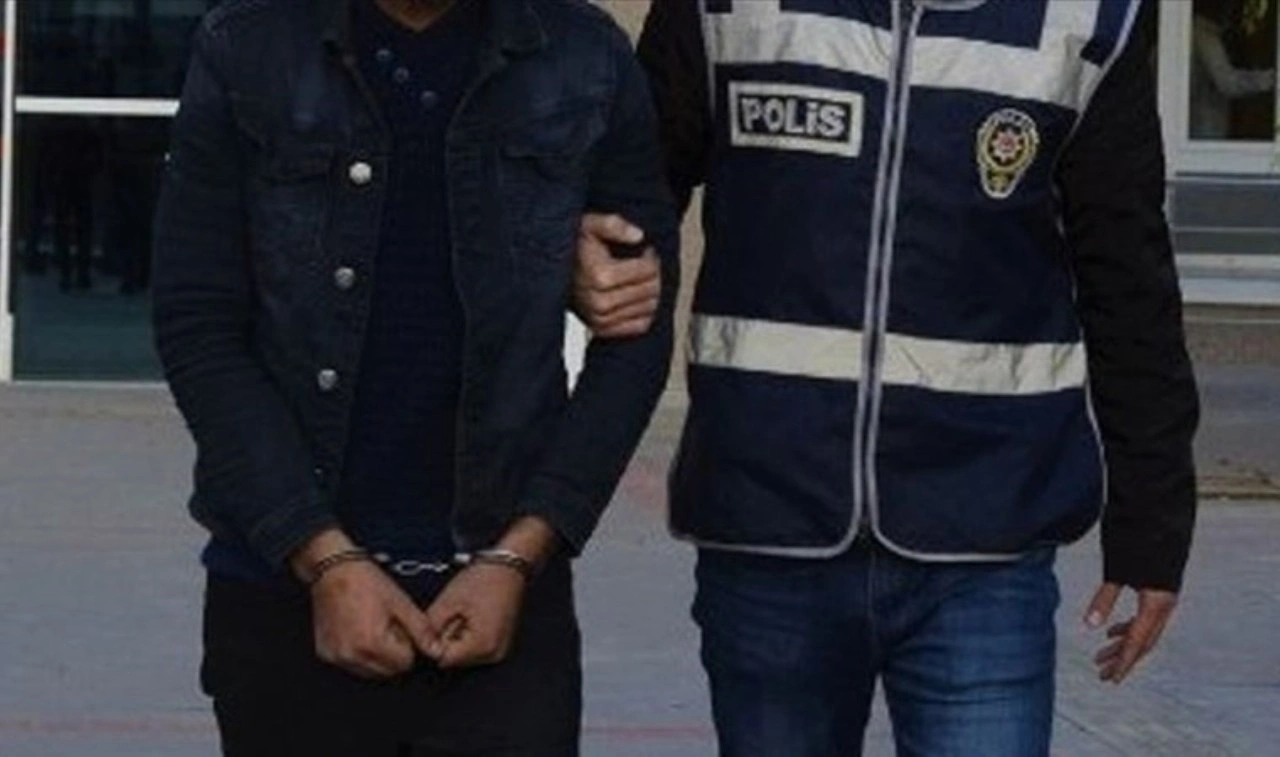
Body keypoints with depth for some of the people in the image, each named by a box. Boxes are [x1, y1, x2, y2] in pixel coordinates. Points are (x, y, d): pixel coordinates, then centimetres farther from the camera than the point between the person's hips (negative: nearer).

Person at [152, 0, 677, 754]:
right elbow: (198, 331, -3)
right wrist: (326, 559, -11)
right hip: (282, 592, 1)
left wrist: (518, 557, -7)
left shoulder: (589, 62, 0)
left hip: (504, 601, 0)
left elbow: (638, 332, 2)